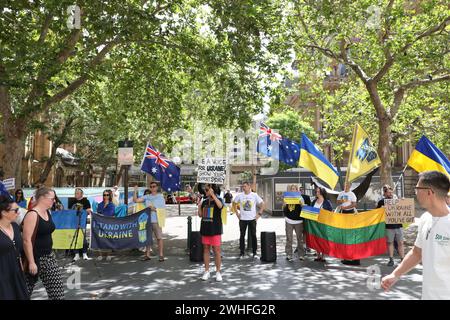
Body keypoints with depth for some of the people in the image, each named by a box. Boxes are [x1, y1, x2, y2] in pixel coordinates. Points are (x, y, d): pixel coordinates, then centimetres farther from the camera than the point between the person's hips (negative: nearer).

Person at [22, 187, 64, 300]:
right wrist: (31, 262, -22)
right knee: (26, 290, 8)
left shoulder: (48, 212, 6)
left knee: (56, 288, 10)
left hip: (48, 256, 8)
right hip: (35, 257, -8)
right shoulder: (32, 215, -19)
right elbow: (26, 240, -22)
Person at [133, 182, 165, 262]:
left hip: (156, 221, -4)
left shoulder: (161, 197, 5)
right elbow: (135, 200, 5)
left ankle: (161, 255, -1)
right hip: (147, 220, 4)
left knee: (159, 238, -5)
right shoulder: (146, 197, 12)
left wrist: (154, 208, -11)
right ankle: (147, 254, 17)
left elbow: (163, 209, 0)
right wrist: (135, 191, -5)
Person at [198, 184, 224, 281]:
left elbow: (220, 205, -30)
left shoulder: (218, 200, -6)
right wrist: (199, 206, -4)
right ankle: (206, 271, 20)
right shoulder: (204, 202, 9)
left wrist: (212, 195, -37)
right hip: (205, 229, 5)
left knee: (216, 250, 0)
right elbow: (200, 215, 12)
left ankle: (218, 272, 12)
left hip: (215, 230, -5)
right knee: (206, 249, 10)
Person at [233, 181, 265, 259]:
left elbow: (262, 204, 2)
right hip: (242, 219, 1)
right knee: (242, 236, 7)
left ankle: (254, 253, 13)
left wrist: (259, 213, -4)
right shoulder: (239, 196, -1)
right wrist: (237, 213, 4)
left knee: (253, 235, 3)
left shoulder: (254, 195, -3)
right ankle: (242, 253, 17)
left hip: (252, 219, -1)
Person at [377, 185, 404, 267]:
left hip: (398, 225, 1)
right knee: (390, 242, 8)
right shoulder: (382, 201, 0)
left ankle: (402, 259, 13)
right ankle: (391, 259, 17)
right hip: (389, 226, -1)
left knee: (400, 243, 4)